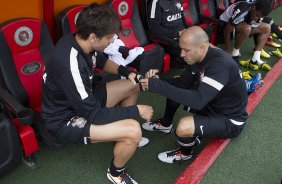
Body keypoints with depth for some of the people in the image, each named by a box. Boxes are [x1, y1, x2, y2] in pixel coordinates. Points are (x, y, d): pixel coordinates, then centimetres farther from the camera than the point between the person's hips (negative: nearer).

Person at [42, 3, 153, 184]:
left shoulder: (79, 41, -11)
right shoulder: (71, 66, -36)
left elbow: (103, 61, 12)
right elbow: (95, 115, -28)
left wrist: (128, 73, -4)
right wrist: (137, 110, -18)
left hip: (83, 101, 9)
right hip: (65, 120, -9)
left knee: (134, 85, 10)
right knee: (133, 130, -26)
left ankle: (123, 137, 29)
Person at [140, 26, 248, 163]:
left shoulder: (220, 64, -34)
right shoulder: (198, 57, -7)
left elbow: (198, 100, -42)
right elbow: (183, 82, 1)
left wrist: (157, 85, -41)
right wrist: (157, 81, -18)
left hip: (229, 120, -8)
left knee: (184, 126, -32)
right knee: (175, 88, 8)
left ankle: (185, 153, 3)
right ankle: (165, 124, 28)